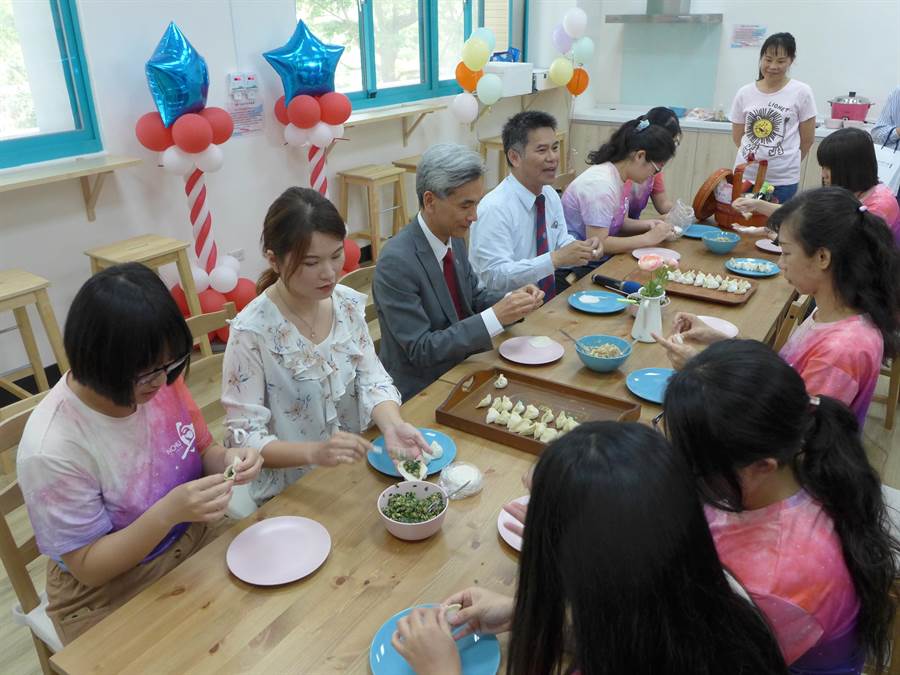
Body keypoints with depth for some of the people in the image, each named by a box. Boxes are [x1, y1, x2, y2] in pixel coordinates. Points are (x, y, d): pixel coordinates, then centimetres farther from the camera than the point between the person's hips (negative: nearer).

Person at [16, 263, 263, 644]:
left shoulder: (161, 381, -14)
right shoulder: (52, 449, -27)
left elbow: (201, 450, 3)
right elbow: (88, 566, -18)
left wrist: (225, 460, -20)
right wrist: (167, 513, -33)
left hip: (194, 545, 4)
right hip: (109, 596, -4)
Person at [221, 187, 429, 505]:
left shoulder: (349, 303, -2)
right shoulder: (251, 332, -19)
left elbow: (372, 379, -2)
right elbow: (245, 438, -18)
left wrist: (391, 424, -24)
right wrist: (315, 452, -35)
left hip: (357, 471, 5)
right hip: (290, 495, -4)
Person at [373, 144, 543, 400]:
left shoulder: (454, 238, 0)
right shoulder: (396, 262, -23)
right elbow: (421, 350, -22)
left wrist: (511, 300, -8)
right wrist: (495, 317, -26)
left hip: (462, 368, 7)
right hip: (420, 394, -7)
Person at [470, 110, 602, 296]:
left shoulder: (551, 195, 6)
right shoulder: (494, 209, -19)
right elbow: (494, 277, -25)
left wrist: (584, 250, -5)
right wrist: (556, 259, -28)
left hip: (552, 297, 8)